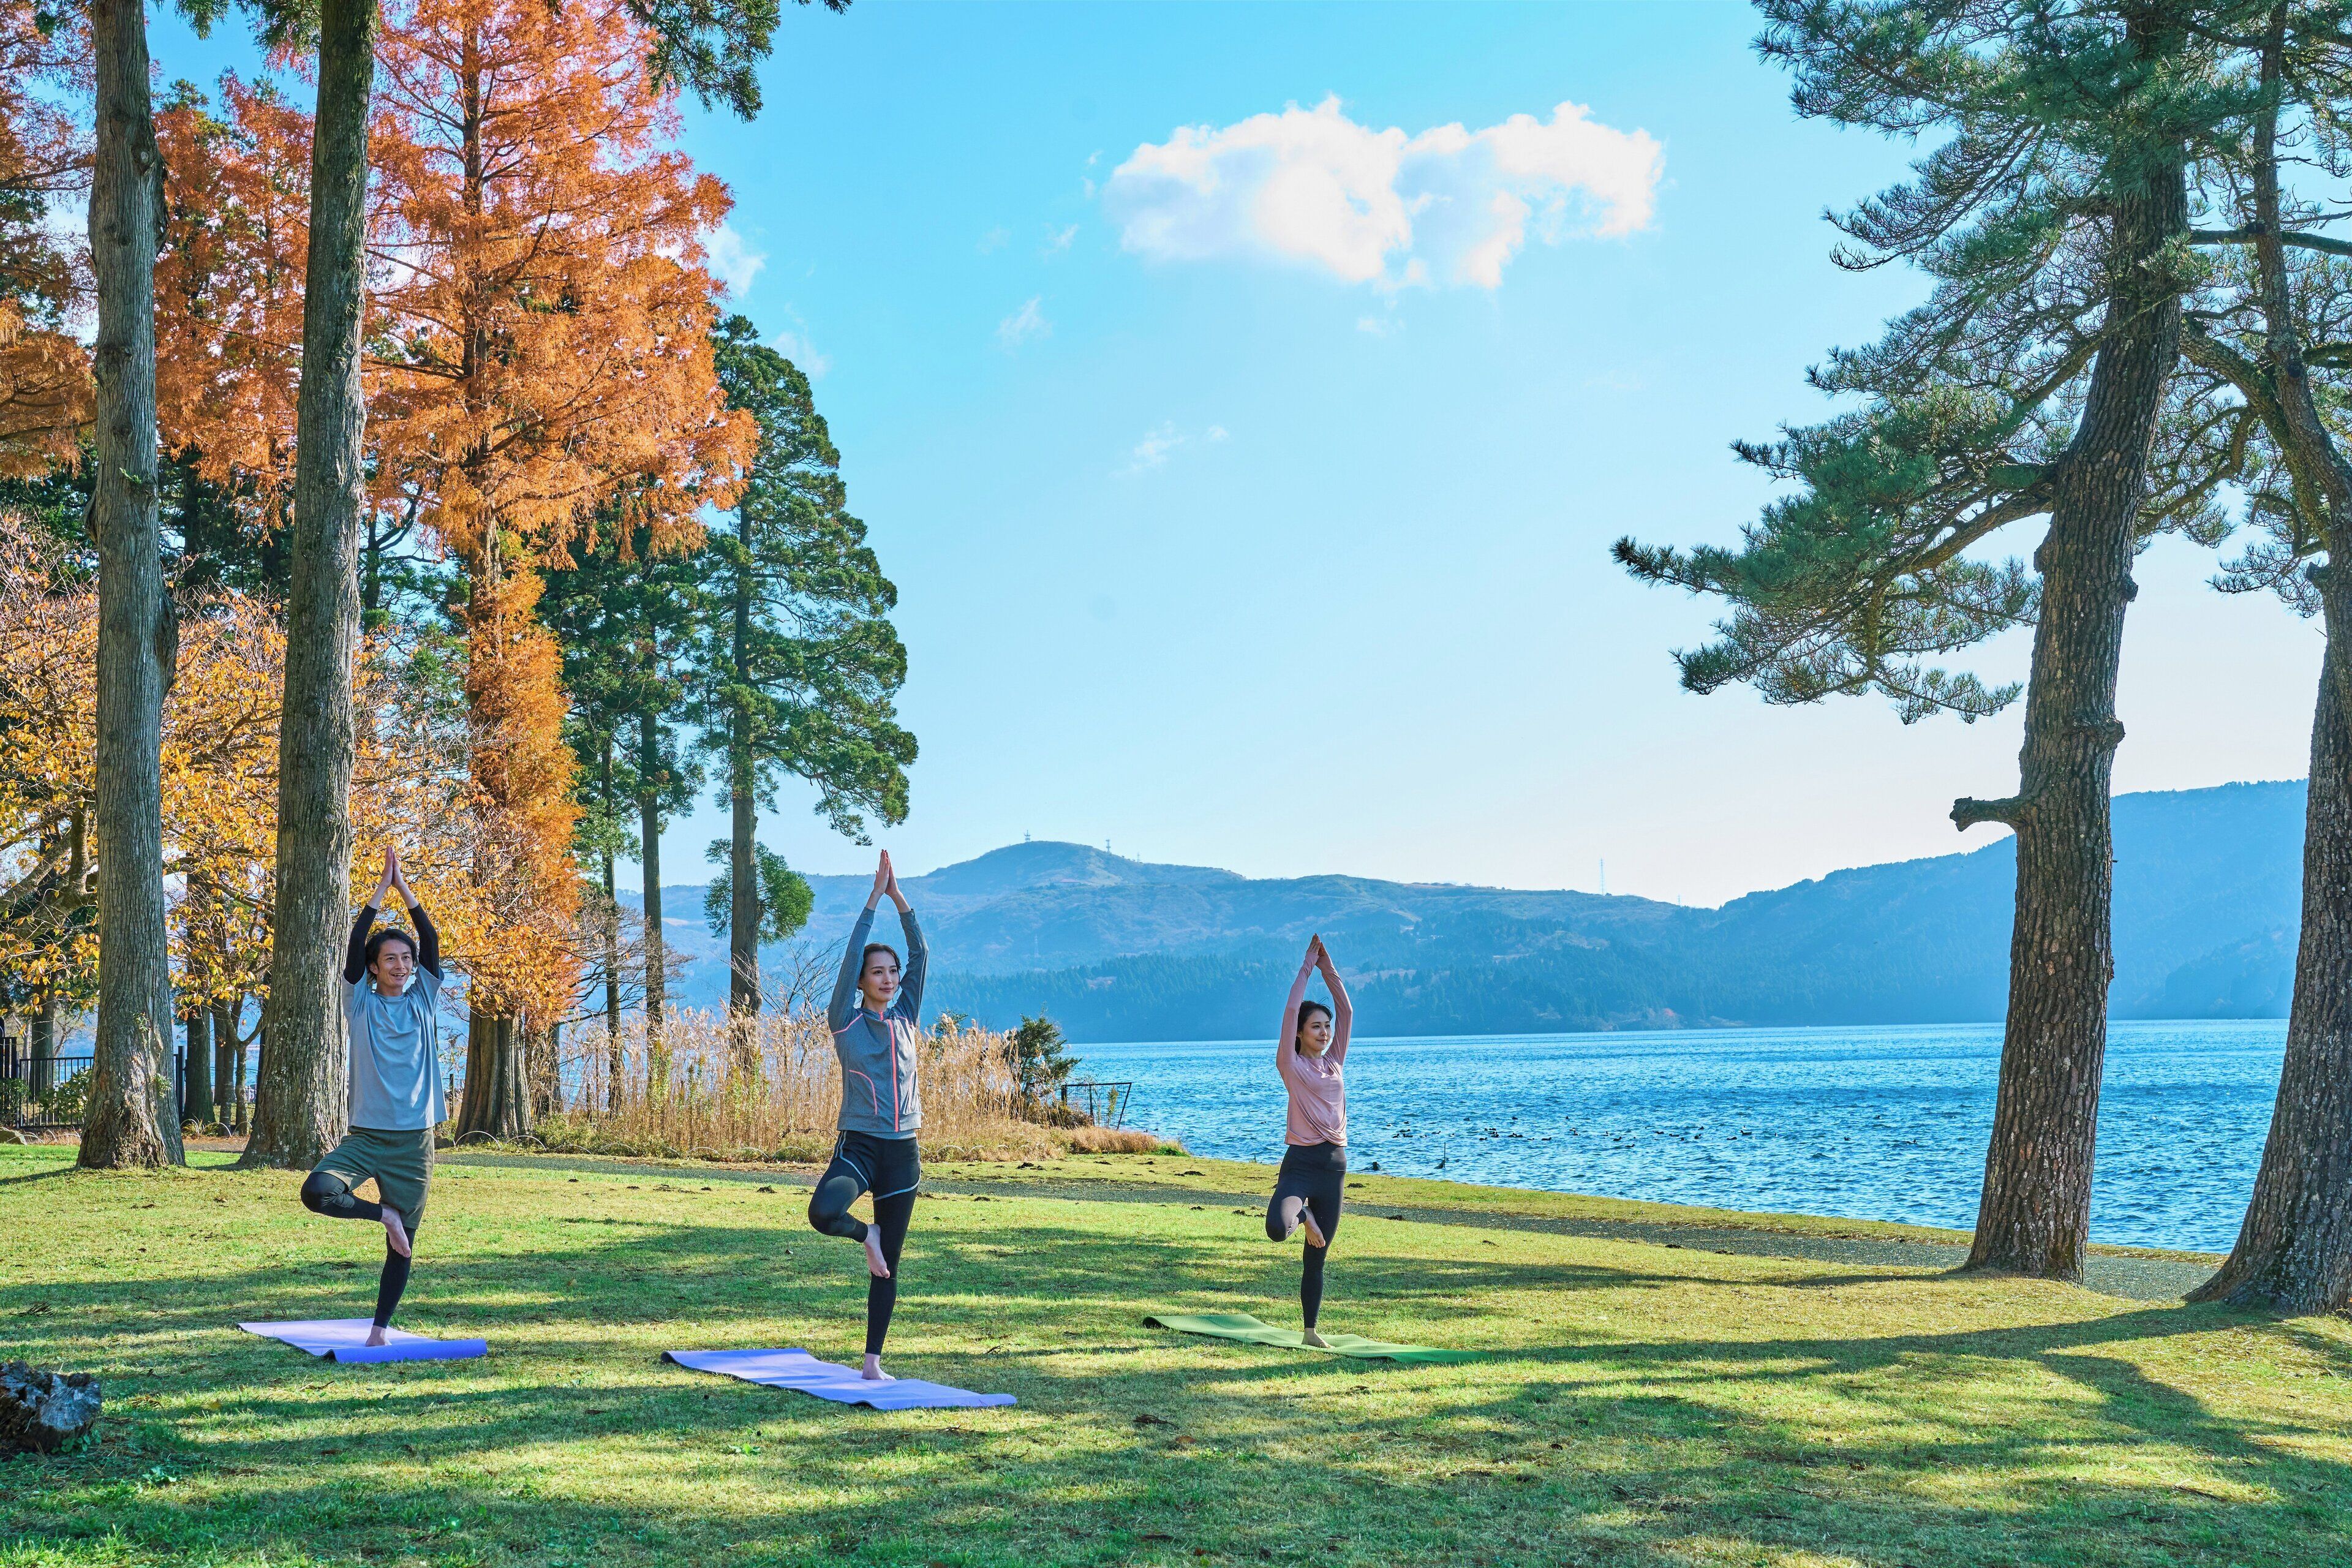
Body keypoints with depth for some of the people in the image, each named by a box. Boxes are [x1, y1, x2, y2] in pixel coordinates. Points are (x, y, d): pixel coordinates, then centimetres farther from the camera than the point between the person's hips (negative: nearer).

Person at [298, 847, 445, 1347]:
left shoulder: (423, 1001, 8)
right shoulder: (361, 1003, 3)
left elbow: (432, 942, -1)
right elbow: (355, 943, -6)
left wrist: (405, 888, -3)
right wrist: (383, 887, -5)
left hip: (413, 1141, 1)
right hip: (366, 1134, -1)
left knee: (403, 1244, 4)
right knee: (317, 1191, -27)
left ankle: (380, 1328, 19)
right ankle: (382, 1215, 0)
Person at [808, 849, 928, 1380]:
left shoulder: (906, 1019, 9)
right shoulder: (847, 1022, -2)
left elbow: (920, 953, 6)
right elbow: (852, 955, -10)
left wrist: (900, 897, 1)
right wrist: (875, 898, -9)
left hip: (903, 1152, 4)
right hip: (859, 1146, -3)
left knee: (889, 1267, 6)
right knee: (822, 1213, -32)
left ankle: (873, 1362, 14)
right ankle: (866, 1235, 3)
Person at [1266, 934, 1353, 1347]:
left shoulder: (1334, 1063, 14)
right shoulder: (1291, 1066, -1)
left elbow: (1346, 1012, 11)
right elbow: (1292, 1010, -8)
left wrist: (1329, 968, 8)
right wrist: (1307, 966, -1)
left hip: (1335, 1165, 5)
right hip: (1301, 1162, -5)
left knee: (1317, 1257, 10)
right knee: (1277, 1229, -30)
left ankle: (1311, 1329, 18)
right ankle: (1303, 1215, 5)